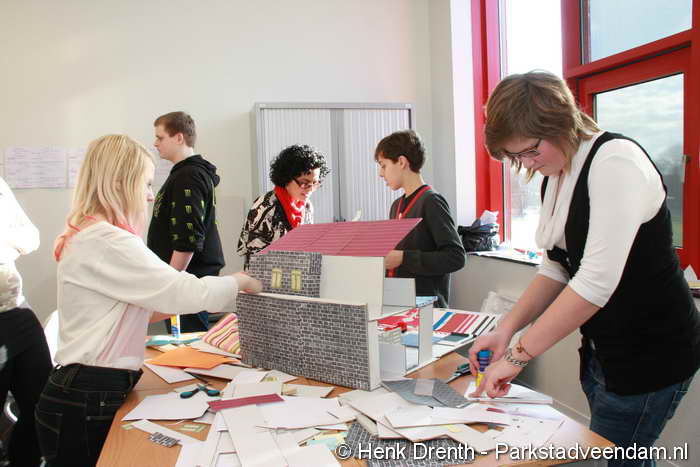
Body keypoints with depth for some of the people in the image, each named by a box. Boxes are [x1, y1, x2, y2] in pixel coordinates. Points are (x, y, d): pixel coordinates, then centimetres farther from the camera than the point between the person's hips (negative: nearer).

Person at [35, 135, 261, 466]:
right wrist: (240, 281, -6)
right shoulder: (108, 243, -21)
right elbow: (185, 292, -23)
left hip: (89, 391, 9)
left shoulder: (89, 237, 11)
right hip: (88, 400, -9)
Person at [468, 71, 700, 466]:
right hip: (602, 351, 8)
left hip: (651, 355, -8)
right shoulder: (555, 177, 7)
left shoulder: (616, 162, -20)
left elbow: (597, 281, -27)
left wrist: (519, 355, -23)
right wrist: (507, 328, -4)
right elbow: (556, 268, 9)